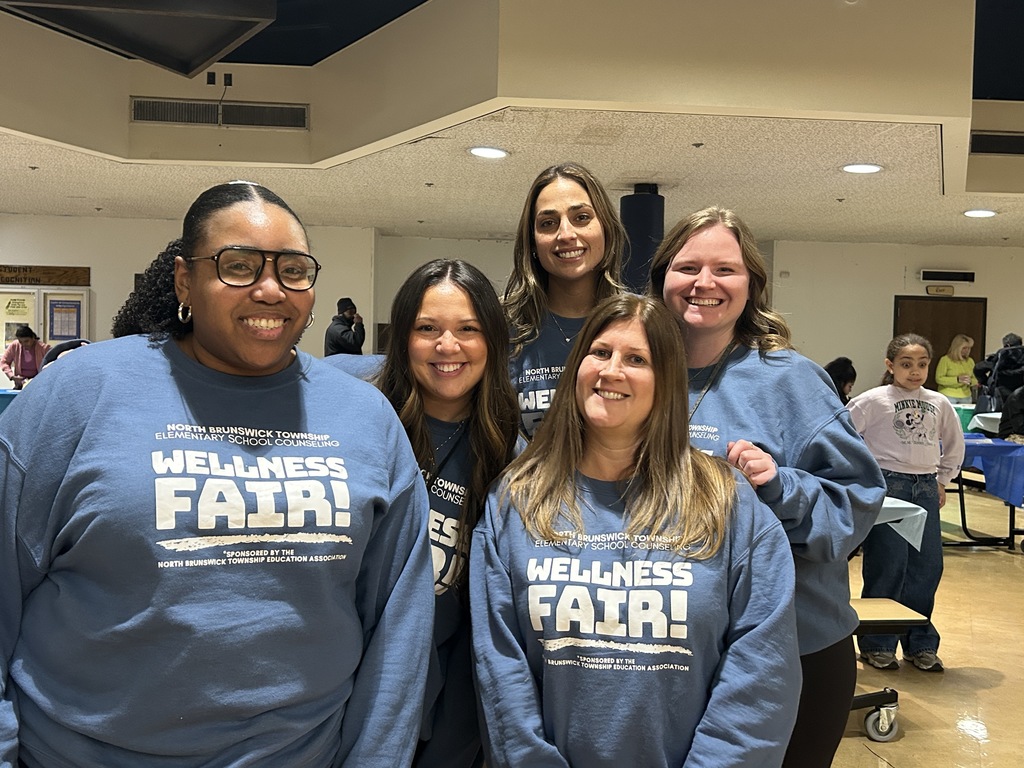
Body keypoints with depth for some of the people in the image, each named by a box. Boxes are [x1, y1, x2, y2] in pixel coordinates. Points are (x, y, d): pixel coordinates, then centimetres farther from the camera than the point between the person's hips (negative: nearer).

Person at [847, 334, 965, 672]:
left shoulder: (939, 403, 9)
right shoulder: (874, 400, -7)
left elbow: (954, 445, 24)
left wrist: (942, 480, 18)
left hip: (926, 489, 5)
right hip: (887, 485, -5)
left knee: (928, 566, 5)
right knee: (888, 565, -3)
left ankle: (920, 644, 20)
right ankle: (876, 644, 10)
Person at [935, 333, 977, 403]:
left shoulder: (970, 361, 11)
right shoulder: (945, 360, -5)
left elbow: (974, 379, 17)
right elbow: (939, 379, -11)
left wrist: (971, 382, -7)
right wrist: (957, 379, -20)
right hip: (948, 397, -5)